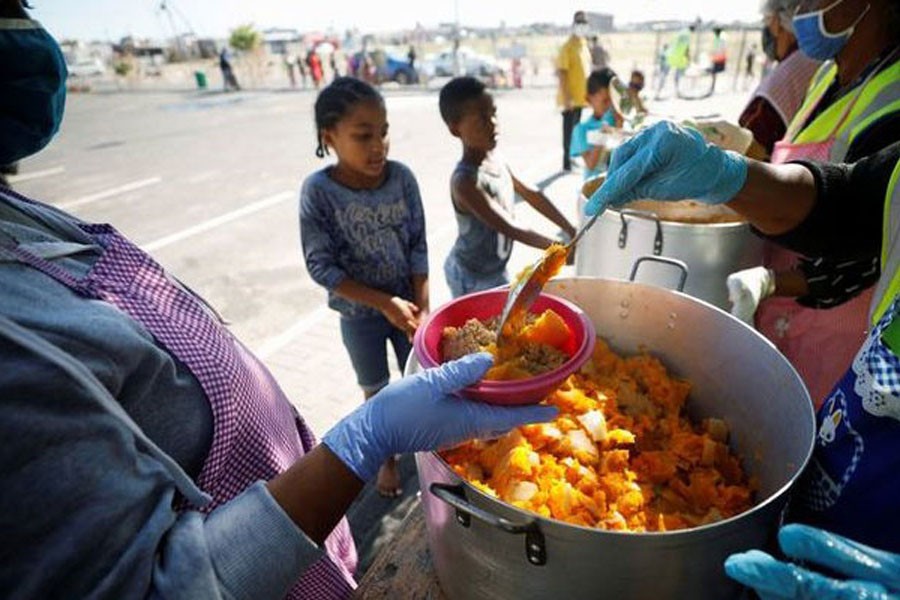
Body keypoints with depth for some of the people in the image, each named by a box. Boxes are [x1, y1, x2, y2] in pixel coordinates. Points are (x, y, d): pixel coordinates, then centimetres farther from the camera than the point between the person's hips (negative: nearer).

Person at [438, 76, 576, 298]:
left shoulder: (494, 160, -3)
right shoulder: (465, 181, -29)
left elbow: (531, 194, 4)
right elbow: (511, 229, -31)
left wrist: (571, 230, 1)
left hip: (496, 270, 8)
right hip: (471, 278, -8)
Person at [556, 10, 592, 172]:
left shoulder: (584, 44, 14)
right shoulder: (567, 47, -12)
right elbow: (561, 74, -17)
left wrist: (588, 92, 19)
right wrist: (567, 97, -23)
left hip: (581, 96, 8)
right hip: (570, 98, -8)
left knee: (576, 129, 14)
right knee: (569, 130, -3)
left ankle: (573, 157, 24)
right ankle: (567, 162, 3)